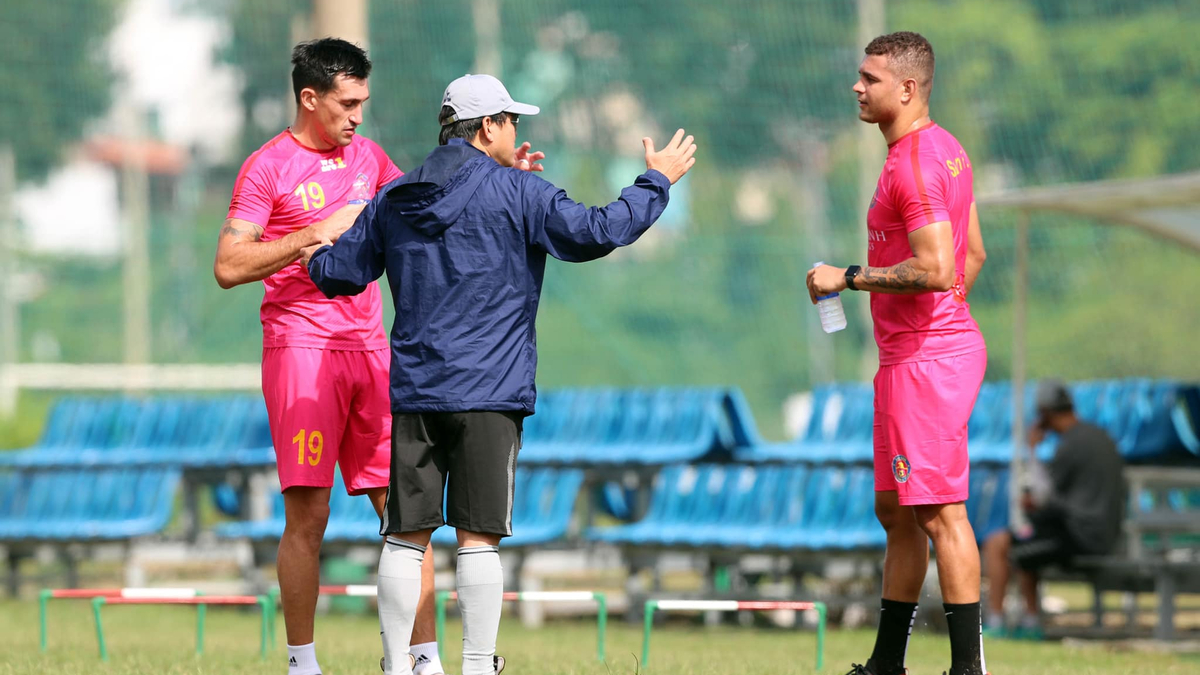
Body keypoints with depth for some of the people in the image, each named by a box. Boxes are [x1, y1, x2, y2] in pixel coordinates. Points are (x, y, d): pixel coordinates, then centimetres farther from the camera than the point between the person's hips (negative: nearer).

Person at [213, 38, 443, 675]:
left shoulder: (366, 156, 16)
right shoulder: (268, 167, -4)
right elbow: (228, 266, -11)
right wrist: (318, 233, -15)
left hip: (370, 347, 6)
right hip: (301, 346, -6)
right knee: (307, 514, -6)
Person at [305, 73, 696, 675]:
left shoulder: (393, 202, 11)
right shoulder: (515, 192, -4)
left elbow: (336, 274, 14)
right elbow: (595, 233, -10)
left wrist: (317, 250, 37)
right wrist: (656, 182, 3)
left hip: (413, 395, 4)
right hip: (488, 397, -4)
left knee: (406, 535, 6)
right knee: (479, 536, -3)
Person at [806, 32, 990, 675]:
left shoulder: (914, 163, -17)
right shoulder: (946, 150, 15)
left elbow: (936, 269, -26)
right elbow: (972, 254, 22)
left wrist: (848, 278, -17)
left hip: (925, 359, -11)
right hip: (908, 356, 11)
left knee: (940, 513, -10)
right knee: (895, 512, 16)